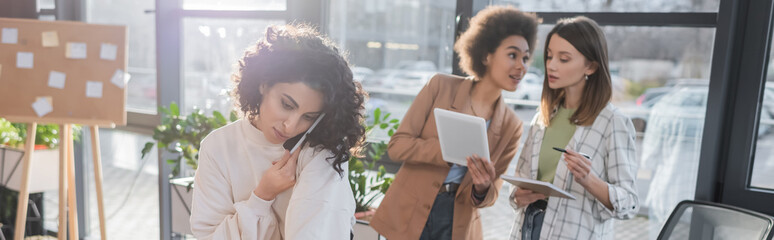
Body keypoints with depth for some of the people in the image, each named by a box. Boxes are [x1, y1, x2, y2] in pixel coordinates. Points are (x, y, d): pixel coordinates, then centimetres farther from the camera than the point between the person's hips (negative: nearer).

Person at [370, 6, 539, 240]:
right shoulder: (440, 86, -8)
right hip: (408, 216, -2)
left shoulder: (511, 126, -2)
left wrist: (482, 188, -19)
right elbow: (397, 145, -10)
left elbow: (488, 196, 4)